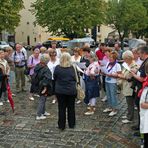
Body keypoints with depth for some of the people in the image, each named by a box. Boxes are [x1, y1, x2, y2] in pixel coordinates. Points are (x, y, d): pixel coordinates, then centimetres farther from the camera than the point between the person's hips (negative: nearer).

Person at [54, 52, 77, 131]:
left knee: (61, 108, 8)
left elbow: (55, 78, 2)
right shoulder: (71, 68, -10)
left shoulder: (57, 68, -10)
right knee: (71, 108, 14)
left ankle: (61, 125, 13)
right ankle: (71, 124, 24)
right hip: (71, 90, 1)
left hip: (60, 91, 0)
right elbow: (75, 79, 0)